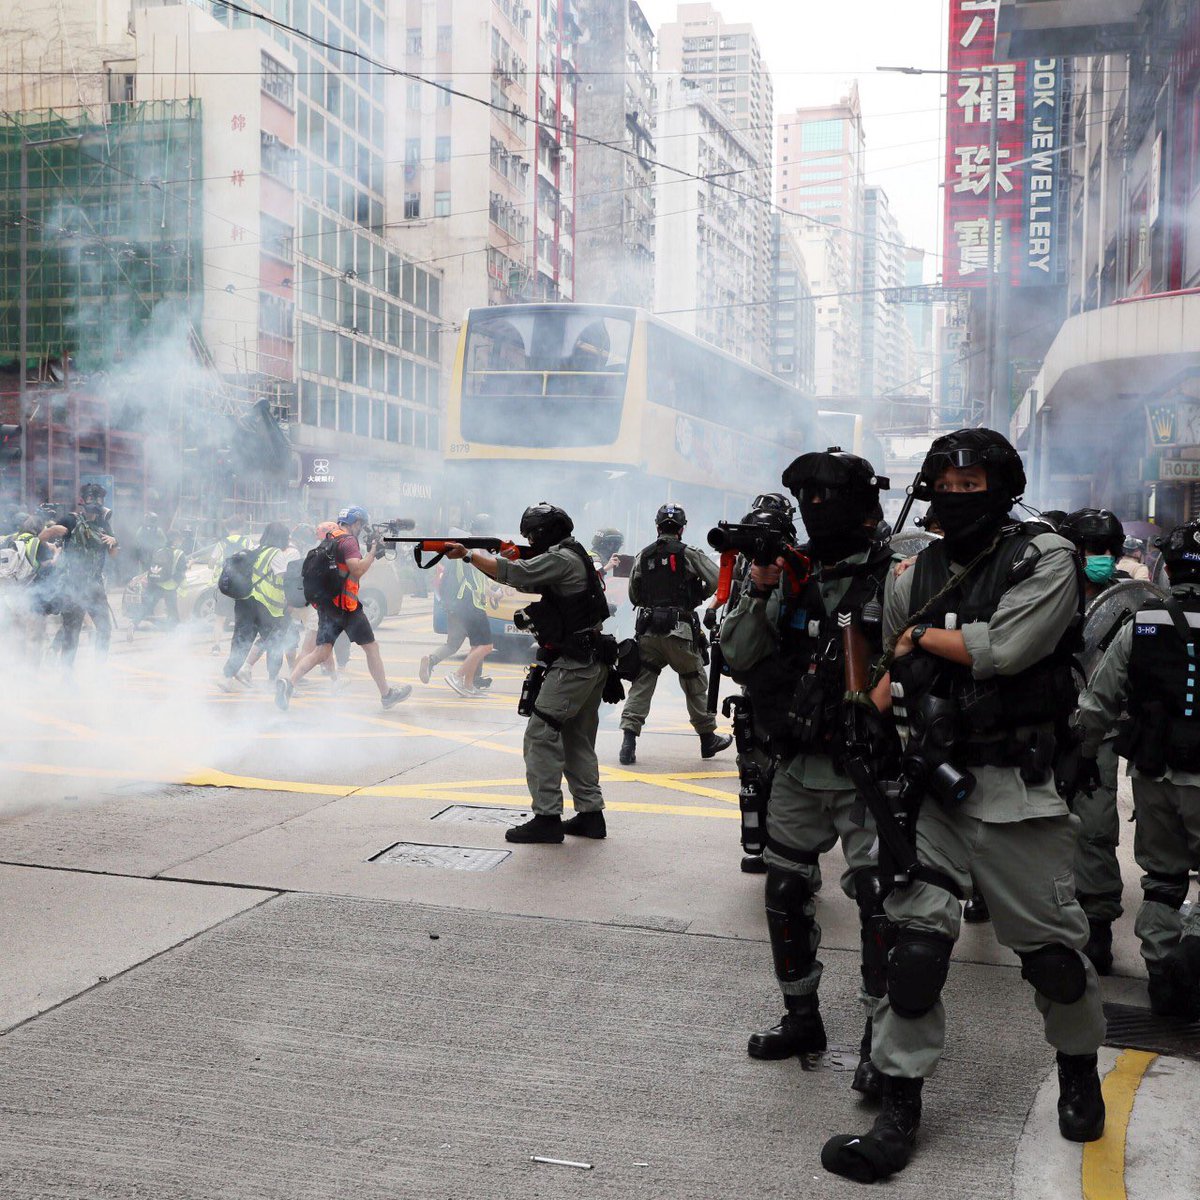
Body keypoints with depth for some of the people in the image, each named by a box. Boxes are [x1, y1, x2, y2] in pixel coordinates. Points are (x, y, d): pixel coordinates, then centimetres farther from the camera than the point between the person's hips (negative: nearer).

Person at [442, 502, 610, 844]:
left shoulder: (560, 559, -14)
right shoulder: (572, 557, 17)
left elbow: (511, 573, -20)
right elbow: (522, 581, 19)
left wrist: (468, 554, -11)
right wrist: (479, 556, 8)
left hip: (572, 665, -10)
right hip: (591, 663, 10)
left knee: (540, 735, -8)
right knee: (578, 740, 15)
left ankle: (547, 818, -8)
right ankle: (590, 815, 19)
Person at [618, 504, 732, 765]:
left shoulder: (643, 556, 6)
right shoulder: (689, 554, -4)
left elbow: (633, 596, 11)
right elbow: (716, 579, -8)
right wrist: (698, 597, 9)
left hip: (647, 632, 3)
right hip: (679, 631, -2)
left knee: (641, 683, 4)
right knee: (695, 683, 12)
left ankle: (628, 741, -7)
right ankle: (708, 738, 24)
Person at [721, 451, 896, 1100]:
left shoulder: (895, 577, -8)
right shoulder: (789, 574, 6)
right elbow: (737, 656, 1)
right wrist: (759, 593, -9)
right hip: (797, 771, 6)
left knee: (880, 899, -7)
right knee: (785, 892, 13)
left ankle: (881, 1038, 9)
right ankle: (802, 1018, 30)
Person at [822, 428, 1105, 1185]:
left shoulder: (1044, 558, -5)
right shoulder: (915, 576, 11)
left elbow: (1005, 648, -19)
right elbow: (887, 666, 23)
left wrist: (923, 638, -5)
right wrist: (889, 686, 1)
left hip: (1014, 790, -3)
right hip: (930, 783, 4)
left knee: (1052, 946, 8)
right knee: (915, 941, -3)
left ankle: (1080, 1070, 36)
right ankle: (900, 1109, 6)